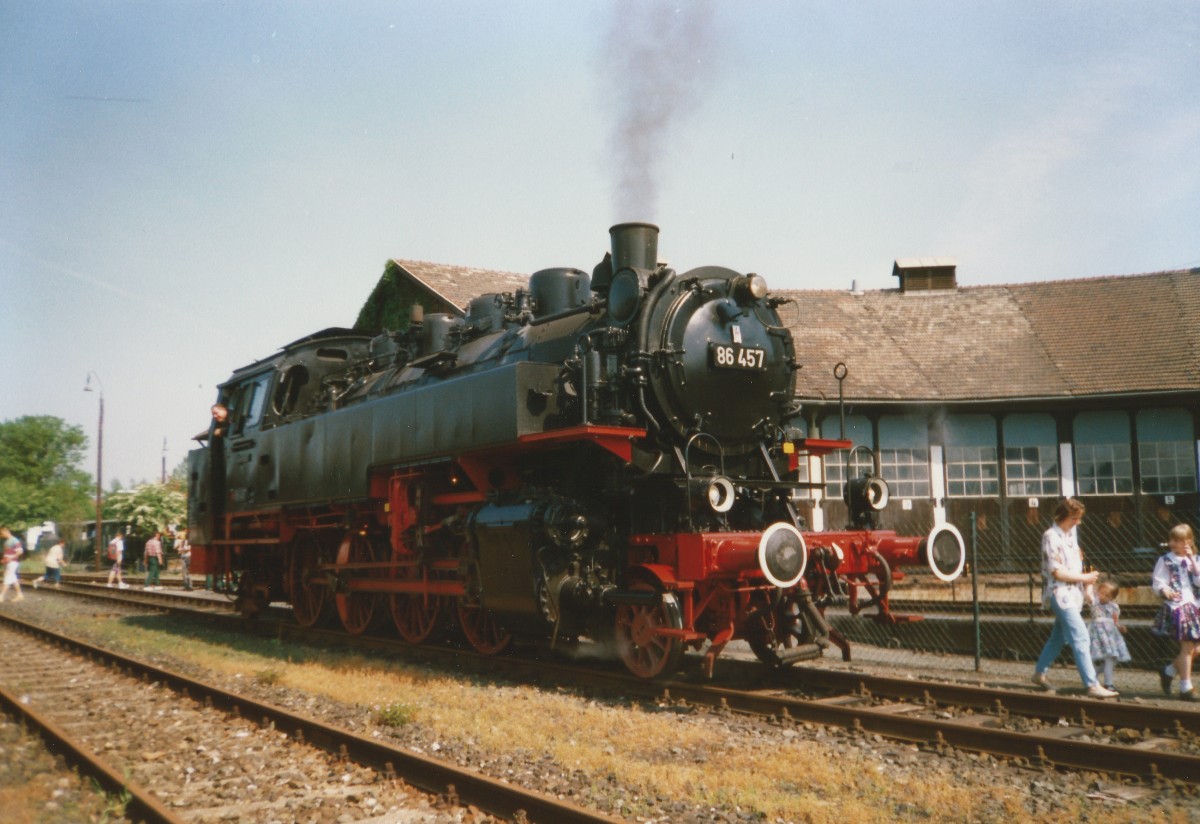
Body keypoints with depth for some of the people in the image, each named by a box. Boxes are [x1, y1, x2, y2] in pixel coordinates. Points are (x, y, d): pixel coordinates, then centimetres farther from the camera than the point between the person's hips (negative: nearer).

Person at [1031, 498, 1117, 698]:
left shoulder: (1072, 532, 10)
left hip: (1073, 593, 9)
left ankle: (1039, 673, 30)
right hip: (1060, 593, -9)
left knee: (1058, 637, 17)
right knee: (1081, 638, -13)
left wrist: (1087, 580, 6)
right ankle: (1092, 685, -15)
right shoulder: (1051, 537, -16)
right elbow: (1057, 572, -18)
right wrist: (1084, 577, -10)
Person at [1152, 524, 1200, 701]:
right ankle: (1186, 688, -1)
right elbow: (1156, 583, -4)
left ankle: (1169, 671, 27)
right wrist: (1164, 590, -26)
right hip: (1176, 607, -6)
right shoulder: (1165, 561, -1)